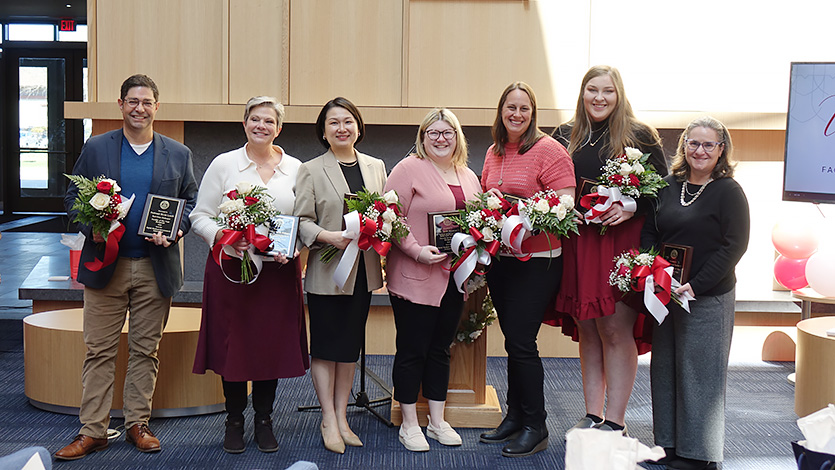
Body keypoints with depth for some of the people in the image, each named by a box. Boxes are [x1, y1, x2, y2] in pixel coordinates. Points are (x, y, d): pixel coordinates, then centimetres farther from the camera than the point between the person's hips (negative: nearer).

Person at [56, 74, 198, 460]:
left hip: (156, 267, 1)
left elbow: (191, 202, 9)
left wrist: (175, 230, -10)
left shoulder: (179, 154, 7)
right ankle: (92, 431, 11)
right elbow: (72, 197, 7)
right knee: (99, 351, 3)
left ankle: (137, 425, 20)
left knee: (145, 350, 8)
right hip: (105, 264, 0)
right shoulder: (95, 149, 6)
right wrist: (92, 228, -11)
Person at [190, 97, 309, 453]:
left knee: (273, 343, 6)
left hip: (279, 271, 2)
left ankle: (264, 421, 22)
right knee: (233, 342, 3)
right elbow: (200, 216, 2)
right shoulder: (224, 164, 3)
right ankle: (234, 421, 20)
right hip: (231, 267, -1)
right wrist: (222, 237, -16)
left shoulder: (295, 168, 8)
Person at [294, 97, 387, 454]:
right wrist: (328, 236, -21)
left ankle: (341, 418, 22)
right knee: (325, 346, 3)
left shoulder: (376, 166, 11)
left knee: (351, 345, 11)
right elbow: (301, 220, -5)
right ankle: (329, 421, 15)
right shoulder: (311, 170, -1)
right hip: (326, 271, -4)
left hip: (364, 270, 4)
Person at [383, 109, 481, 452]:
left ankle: (437, 421, 25)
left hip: (454, 278, 6)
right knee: (412, 350, 2)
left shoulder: (468, 176, 15)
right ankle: (409, 424, 15)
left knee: (441, 349, 14)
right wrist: (416, 250, -21)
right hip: (414, 277, -6)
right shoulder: (409, 169, -6)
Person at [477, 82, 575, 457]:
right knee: (512, 339, 13)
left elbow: (565, 203, -14)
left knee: (520, 341, -6)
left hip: (537, 260, -6)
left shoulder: (548, 150, -8)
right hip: (499, 257, 7)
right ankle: (515, 417, 25)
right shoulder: (494, 152, 13)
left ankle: (535, 427, 7)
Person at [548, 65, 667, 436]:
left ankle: (615, 422, 5)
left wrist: (631, 209, -15)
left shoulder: (638, 136, -1)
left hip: (623, 242, -4)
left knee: (616, 330, -5)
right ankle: (592, 415, 19)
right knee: (587, 330, 9)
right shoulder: (565, 136, 11)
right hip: (578, 243, 4)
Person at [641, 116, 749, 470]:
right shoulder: (669, 186, 8)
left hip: (708, 296, -5)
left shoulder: (729, 192, -7)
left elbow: (735, 245, -11)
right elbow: (649, 232, 13)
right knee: (664, 368, 12)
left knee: (699, 371, 1)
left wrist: (696, 285, -18)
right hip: (664, 294, 6)